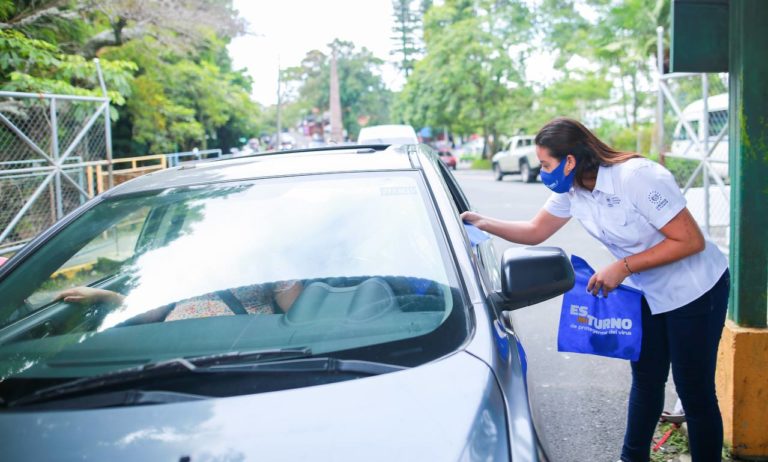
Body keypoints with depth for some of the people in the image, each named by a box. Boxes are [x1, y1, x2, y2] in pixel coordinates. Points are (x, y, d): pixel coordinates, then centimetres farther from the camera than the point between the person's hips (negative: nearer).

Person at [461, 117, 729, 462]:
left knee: (695, 392, 0)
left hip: (696, 290, -7)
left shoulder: (638, 177, -28)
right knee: (645, 382, 16)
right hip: (649, 292, 7)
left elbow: (691, 241, -26)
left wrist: (623, 267, -26)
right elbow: (535, 232, 10)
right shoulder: (571, 191, -4)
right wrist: (483, 223, -1)